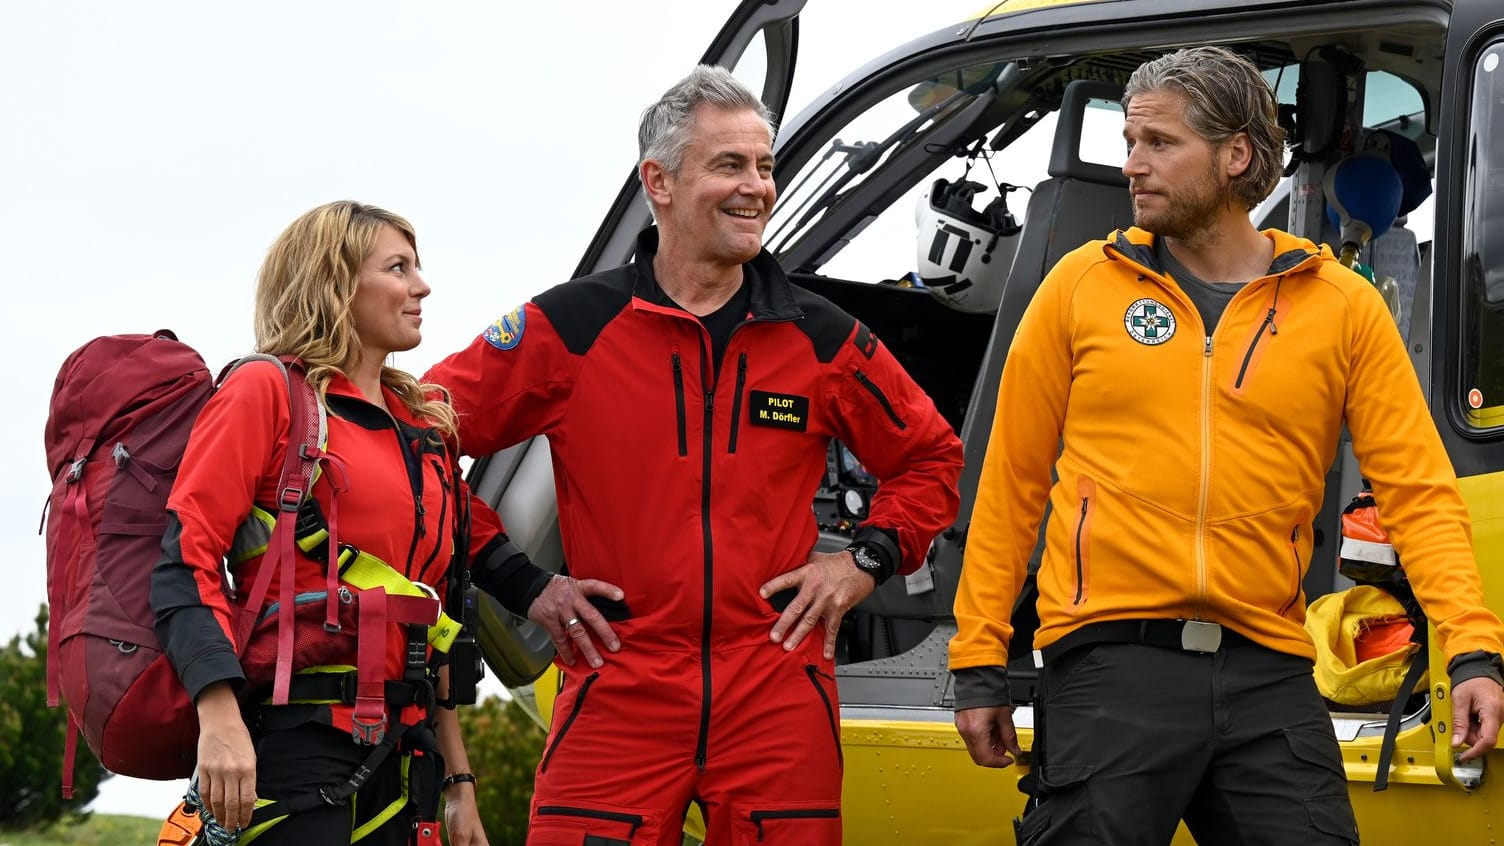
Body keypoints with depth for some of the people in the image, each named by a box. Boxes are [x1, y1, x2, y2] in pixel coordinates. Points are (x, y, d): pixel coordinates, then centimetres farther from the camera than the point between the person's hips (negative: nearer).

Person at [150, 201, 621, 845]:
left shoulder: (426, 427, 19)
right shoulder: (268, 393, 0)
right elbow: (185, 558, -10)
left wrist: (457, 778, 18)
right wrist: (220, 719, -23)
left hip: (403, 751, 7)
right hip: (297, 738, -7)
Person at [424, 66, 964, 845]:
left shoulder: (823, 340, 8)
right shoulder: (570, 328, 0)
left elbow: (931, 457, 21)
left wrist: (868, 560, 7)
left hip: (778, 691, 2)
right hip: (617, 693, -2)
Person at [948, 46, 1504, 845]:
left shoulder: (1343, 307, 6)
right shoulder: (1083, 284, 5)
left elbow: (1418, 489, 2)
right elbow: (1013, 480, 7)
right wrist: (979, 664, 4)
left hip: (1266, 674, 1)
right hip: (1110, 662, -1)